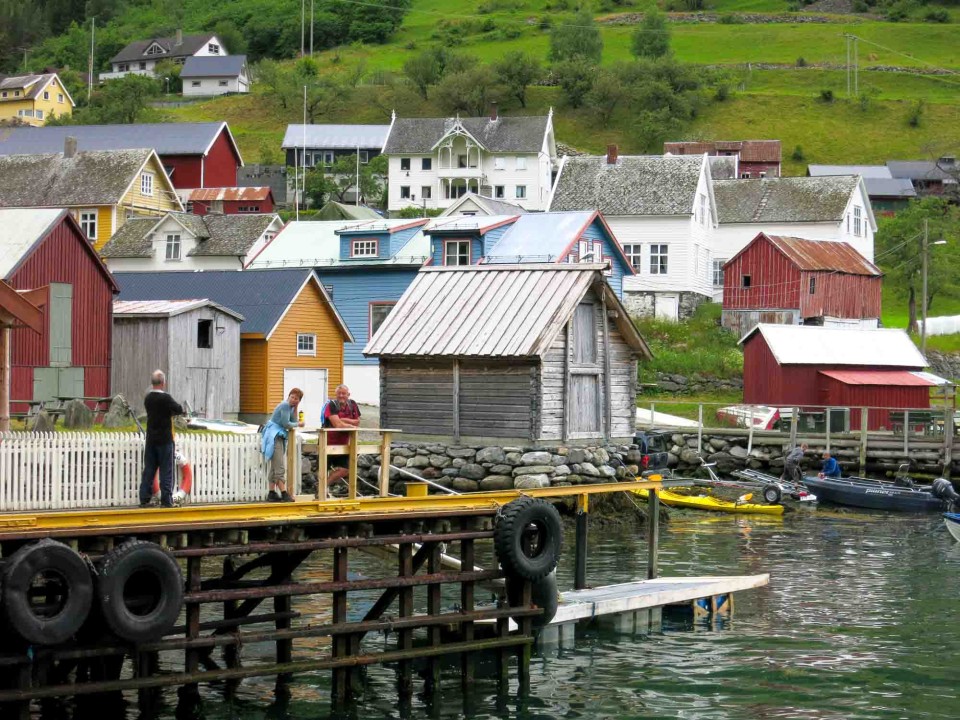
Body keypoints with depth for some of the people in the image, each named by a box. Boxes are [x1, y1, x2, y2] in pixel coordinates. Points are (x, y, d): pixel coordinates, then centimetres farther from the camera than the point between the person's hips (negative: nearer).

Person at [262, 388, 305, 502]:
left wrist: (295, 408, 3)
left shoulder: (290, 407, 15)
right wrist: (298, 424, -2)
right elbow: (286, 424, -17)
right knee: (280, 467, -13)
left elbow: (294, 421, 7)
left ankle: (272, 493, 15)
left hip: (279, 436, 10)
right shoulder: (285, 405, -12)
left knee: (275, 467, 12)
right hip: (274, 436, -10)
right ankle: (284, 493, -17)